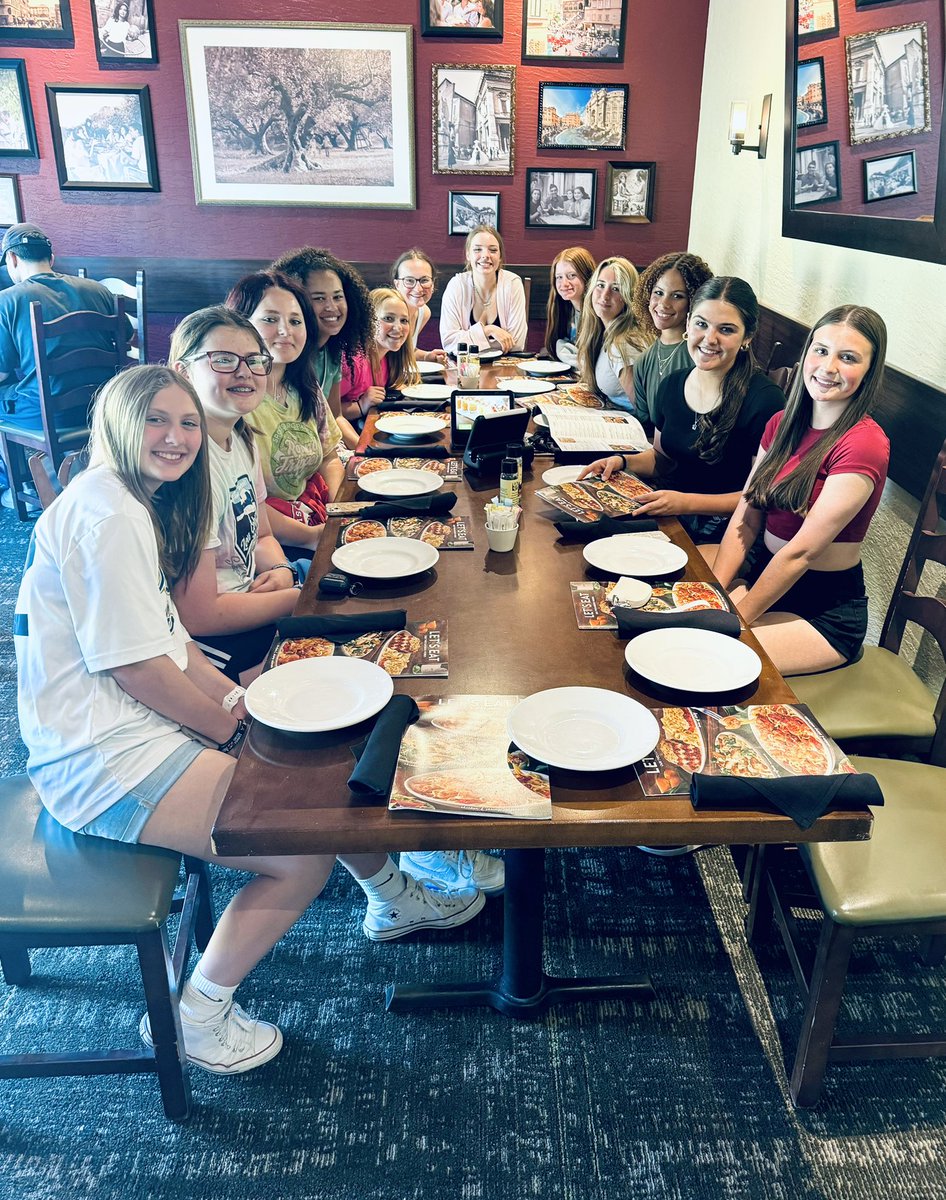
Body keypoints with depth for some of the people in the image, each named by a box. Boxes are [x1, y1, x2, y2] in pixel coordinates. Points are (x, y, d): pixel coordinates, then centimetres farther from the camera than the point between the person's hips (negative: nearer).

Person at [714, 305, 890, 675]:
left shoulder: (864, 444, -19)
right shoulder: (782, 424, 6)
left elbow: (800, 553, -20)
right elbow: (746, 518, 1)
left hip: (826, 611, -7)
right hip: (765, 576, 7)